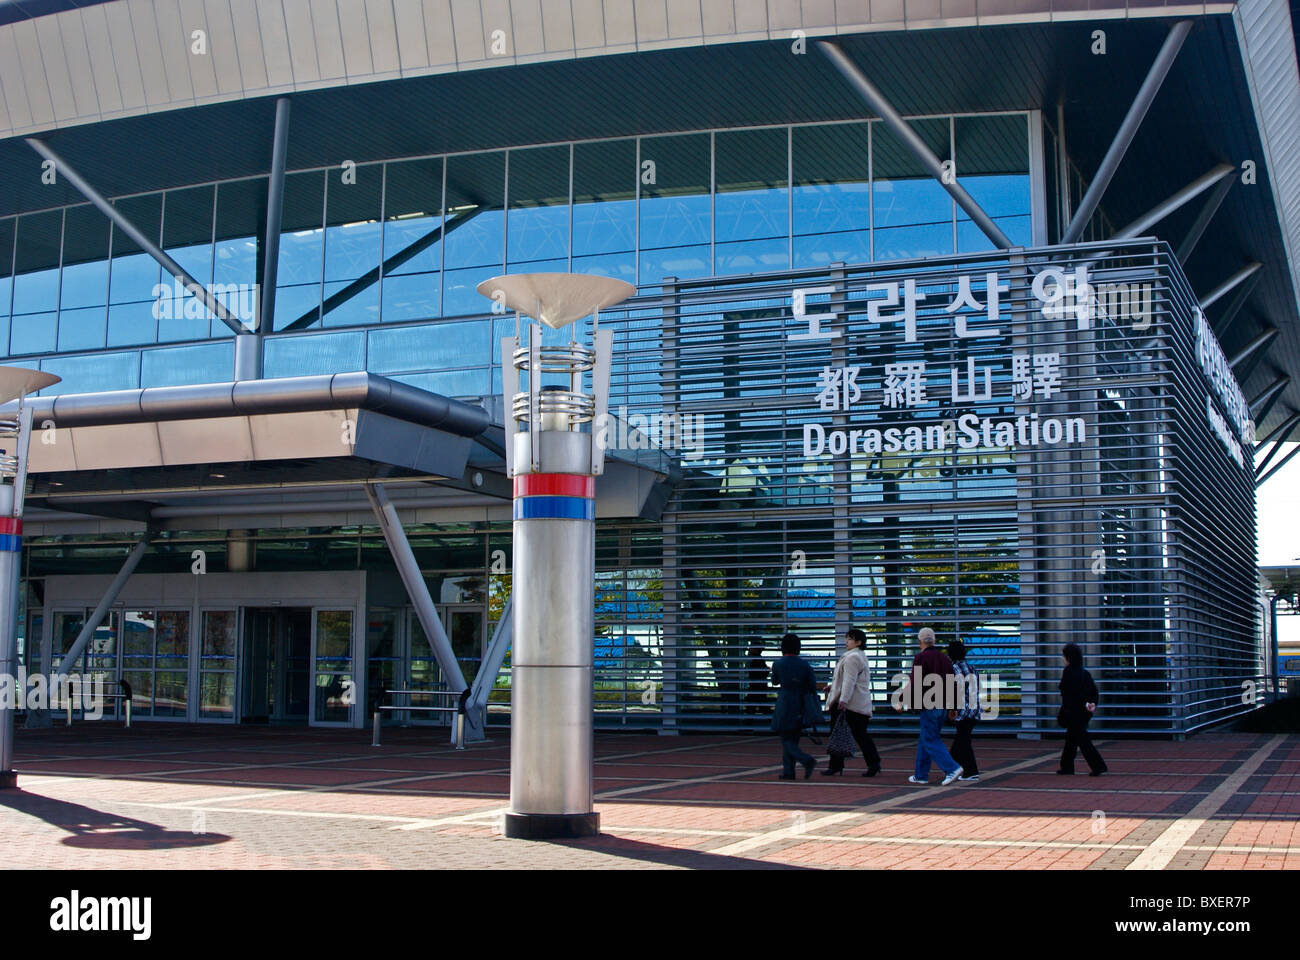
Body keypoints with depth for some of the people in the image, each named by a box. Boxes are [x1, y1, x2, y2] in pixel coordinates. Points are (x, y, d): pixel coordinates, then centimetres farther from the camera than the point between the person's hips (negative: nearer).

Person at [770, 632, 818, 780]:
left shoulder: (778, 664, -7)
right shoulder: (805, 664, -1)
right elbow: (813, 687, 1)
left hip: (785, 706, -4)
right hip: (801, 707, 4)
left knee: (786, 740, 1)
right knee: (793, 739, 14)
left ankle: (807, 760, -21)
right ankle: (788, 771, 12)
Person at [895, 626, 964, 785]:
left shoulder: (920, 658, -11)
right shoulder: (944, 657, 11)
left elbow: (914, 684, -15)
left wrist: (901, 700, -5)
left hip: (928, 706, -8)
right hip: (942, 705, 8)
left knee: (930, 741, -3)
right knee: (924, 739, 15)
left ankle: (952, 768, -15)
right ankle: (921, 775, 18)